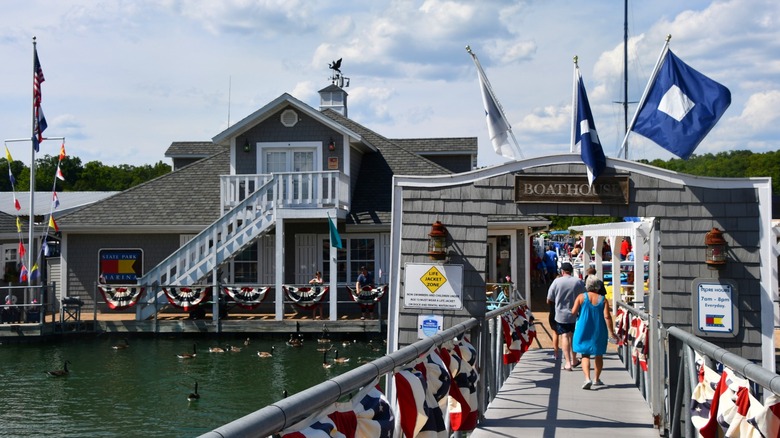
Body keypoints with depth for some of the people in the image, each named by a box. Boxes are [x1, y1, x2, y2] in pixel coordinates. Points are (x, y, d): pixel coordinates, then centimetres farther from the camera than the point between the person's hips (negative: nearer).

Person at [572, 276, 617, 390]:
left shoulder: (581, 297, -6)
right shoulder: (603, 299, -4)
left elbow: (573, 312, -11)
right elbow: (607, 316, -11)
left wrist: (578, 315, 12)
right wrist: (611, 332, -8)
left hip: (584, 331, -1)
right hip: (599, 332, 1)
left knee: (585, 355, 4)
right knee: (599, 355, 17)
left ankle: (587, 378, -16)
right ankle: (597, 379, 26)